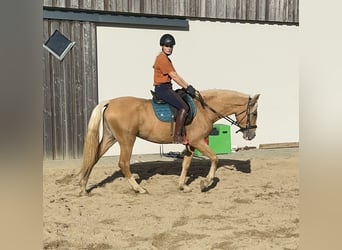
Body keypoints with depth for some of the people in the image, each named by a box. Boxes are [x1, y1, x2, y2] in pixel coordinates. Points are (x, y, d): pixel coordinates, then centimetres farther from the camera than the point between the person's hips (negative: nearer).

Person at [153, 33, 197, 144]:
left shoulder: (166, 59, 19)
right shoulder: (162, 59, -14)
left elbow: (176, 75, 16)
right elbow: (173, 76, -16)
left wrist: (188, 86, 7)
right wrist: (187, 87, -12)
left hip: (166, 88, 11)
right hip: (162, 88, -11)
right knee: (184, 107, -18)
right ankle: (177, 137, -20)